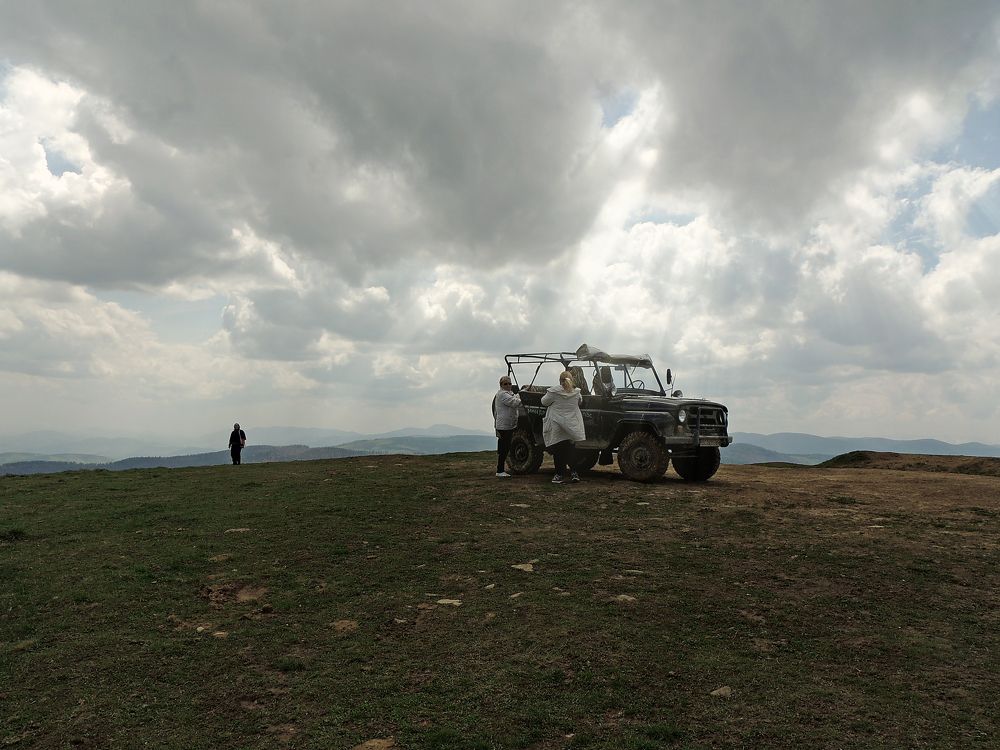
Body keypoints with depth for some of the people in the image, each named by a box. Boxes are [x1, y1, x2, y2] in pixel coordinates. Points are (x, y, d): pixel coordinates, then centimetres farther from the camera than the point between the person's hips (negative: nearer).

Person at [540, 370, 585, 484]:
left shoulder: (554, 391, -12)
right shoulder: (576, 392, -1)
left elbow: (544, 402, 0)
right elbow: (580, 402, 17)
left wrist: (548, 394, 18)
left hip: (556, 427, -3)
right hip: (572, 426, 3)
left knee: (558, 451, 5)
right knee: (570, 450, 13)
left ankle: (559, 474, 7)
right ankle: (574, 472, 8)